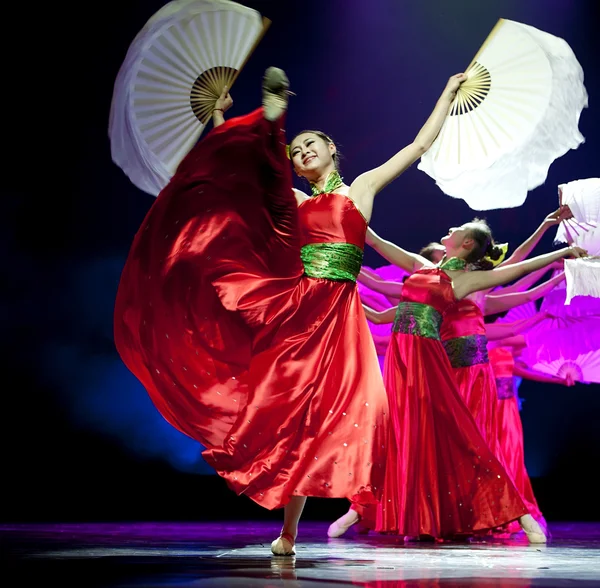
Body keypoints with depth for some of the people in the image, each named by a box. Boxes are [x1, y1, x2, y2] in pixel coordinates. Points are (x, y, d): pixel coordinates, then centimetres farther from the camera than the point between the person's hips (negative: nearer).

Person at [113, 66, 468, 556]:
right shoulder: (292, 202, 18)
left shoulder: (361, 188, 13)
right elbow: (233, 173, 21)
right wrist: (222, 121, 21)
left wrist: (447, 96, 18)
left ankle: (289, 531, 1)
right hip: (293, 308, 3)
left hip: (338, 316, -3)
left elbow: (419, 146, 15)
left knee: (322, 413, -6)